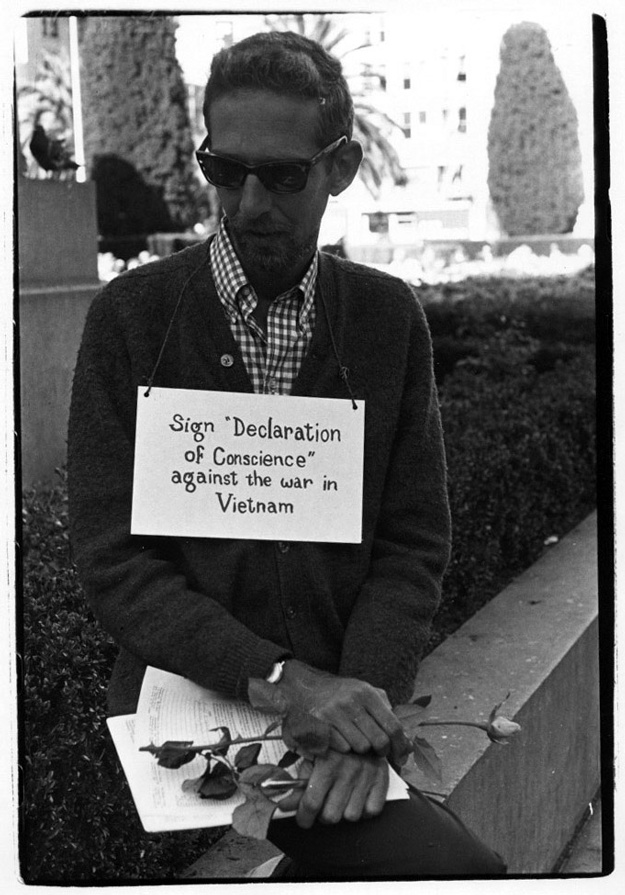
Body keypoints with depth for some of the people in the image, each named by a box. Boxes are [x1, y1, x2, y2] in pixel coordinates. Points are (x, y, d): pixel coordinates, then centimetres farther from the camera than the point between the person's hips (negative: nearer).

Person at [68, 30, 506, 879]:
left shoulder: (390, 319, 6)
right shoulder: (131, 314, -2)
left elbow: (414, 546, 4)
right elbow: (113, 561, -6)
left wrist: (366, 698, -13)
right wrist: (283, 677, -17)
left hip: (346, 711, 3)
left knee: (465, 868, -21)